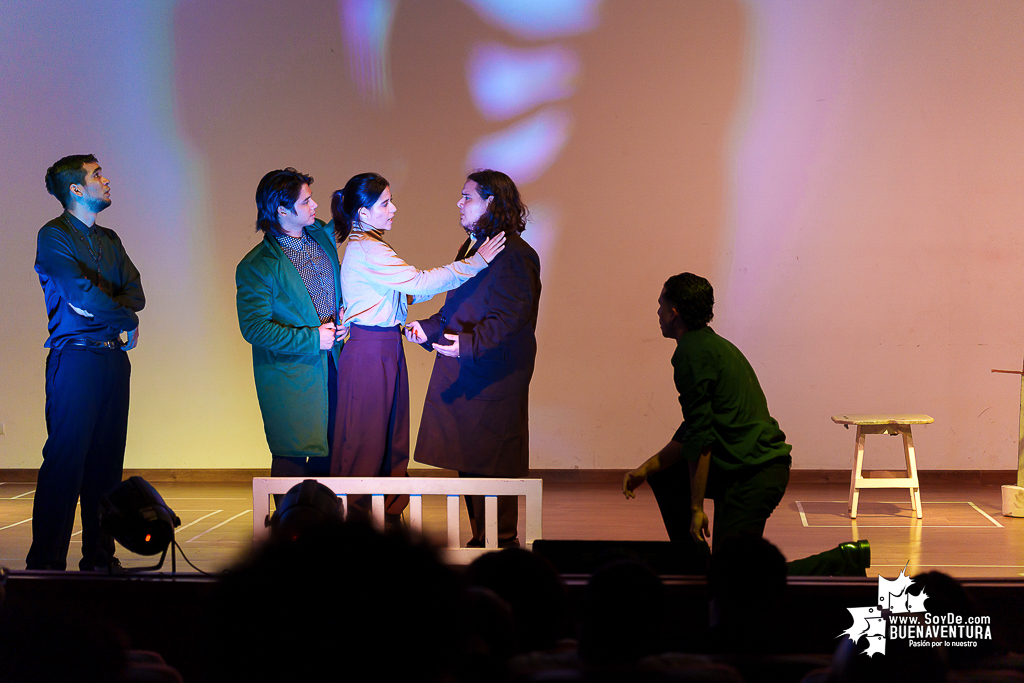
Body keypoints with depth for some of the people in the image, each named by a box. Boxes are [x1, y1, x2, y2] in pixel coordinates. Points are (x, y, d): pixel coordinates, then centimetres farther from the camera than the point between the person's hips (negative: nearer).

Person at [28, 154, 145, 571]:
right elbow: (79, 290, -16)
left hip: (114, 359, 7)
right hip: (75, 359, -7)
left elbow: (135, 293, 8)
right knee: (65, 459, -9)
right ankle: (46, 563, -7)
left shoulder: (109, 240, 20)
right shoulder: (54, 236, -3)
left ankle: (100, 557, 14)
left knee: (107, 461, 7)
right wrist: (125, 320, -5)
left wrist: (101, 307, -10)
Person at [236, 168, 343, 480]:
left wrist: (343, 316, 2)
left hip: (333, 363, 6)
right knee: (292, 460, -1)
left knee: (329, 456, 11)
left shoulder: (322, 235, 6)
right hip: (291, 375, -6)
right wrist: (312, 339, -17)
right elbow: (254, 328, -16)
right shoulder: (256, 265, -15)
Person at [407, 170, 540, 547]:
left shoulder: (514, 255, -14)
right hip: (461, 375, 9)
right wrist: (428, 329, 12)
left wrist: (469, 343, -31)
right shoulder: (472, 247, 18)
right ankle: (480, 536, 19)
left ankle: (502, 538, 4)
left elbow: (509, 316, -22)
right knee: (468, 460, 11)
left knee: (491, 461, -4)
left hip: (493, 378, -9)